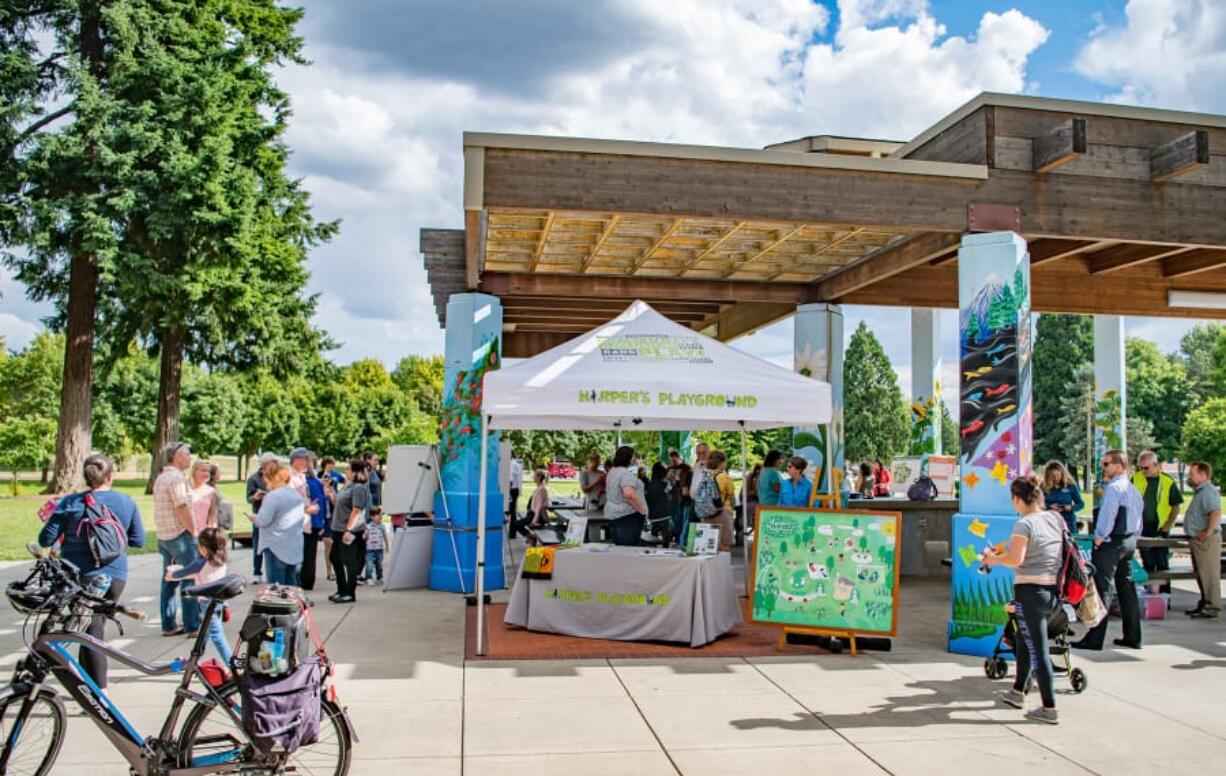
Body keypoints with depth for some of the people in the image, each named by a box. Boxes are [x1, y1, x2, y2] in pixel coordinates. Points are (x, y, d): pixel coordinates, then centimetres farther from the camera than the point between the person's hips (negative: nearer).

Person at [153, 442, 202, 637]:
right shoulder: (177, 477, -16)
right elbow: (182, 509, -22)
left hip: (164, 536, 10)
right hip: (180, 534, -9)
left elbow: (164, 507, 17)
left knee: (169, 581, 12)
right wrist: (193, 531, -14)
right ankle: (193, 626, -3)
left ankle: (169, 625, 17)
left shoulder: (161, 478, 14)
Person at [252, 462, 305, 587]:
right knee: (291, 583, 14)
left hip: (276, 547, -7)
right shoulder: (297, 495, 9)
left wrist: (255, 517, 1)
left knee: (275, 585, 0)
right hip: (295, 548, 8)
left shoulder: (273, 496, -16)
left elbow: (263, 520, -18)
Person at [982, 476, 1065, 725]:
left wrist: (994, 558, -4)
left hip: (1030, 590, -8)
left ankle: (1049, 709, 6)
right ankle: (1018, 692, 36)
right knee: (1024, 640, 23)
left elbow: (1015, 559, -22)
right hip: (1055, 591, 8)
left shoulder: (1025, 524, -16)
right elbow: (1061, 550, 17)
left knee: (1038, 650, 1)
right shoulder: (1057, 518, 6)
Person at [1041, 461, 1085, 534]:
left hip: (1068, 523, 1)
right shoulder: (1044, 487, -3)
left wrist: (1071, 507, -14)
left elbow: (1081, 504, 5)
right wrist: (1049, 507, -16)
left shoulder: (1071, 486, -1)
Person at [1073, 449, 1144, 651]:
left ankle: (1094, 639, -5)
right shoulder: (1133, 489, 14)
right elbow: (1138, 519, 18)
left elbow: (1107, 516, -21)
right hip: (1129, 541, 9)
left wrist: (1099, 538, -14)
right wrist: (1132, 538, 19)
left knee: (1103, 589, -7)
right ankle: (1132, 637, 19)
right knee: (1126, 587, 14)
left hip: (1110, 542, -9)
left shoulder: (1113, 488, -16)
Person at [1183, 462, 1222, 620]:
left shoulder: (1208, 491, -16)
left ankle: (1212, 608, -1)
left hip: (1206, 541, -11)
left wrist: (1208, 533, -26)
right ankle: (1204, 604, 24)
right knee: (1201, 574, 16)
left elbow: (1216, 513, -29)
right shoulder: (1200, 491, 17)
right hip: (1198, 540, 11)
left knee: (1209, 574, -5)